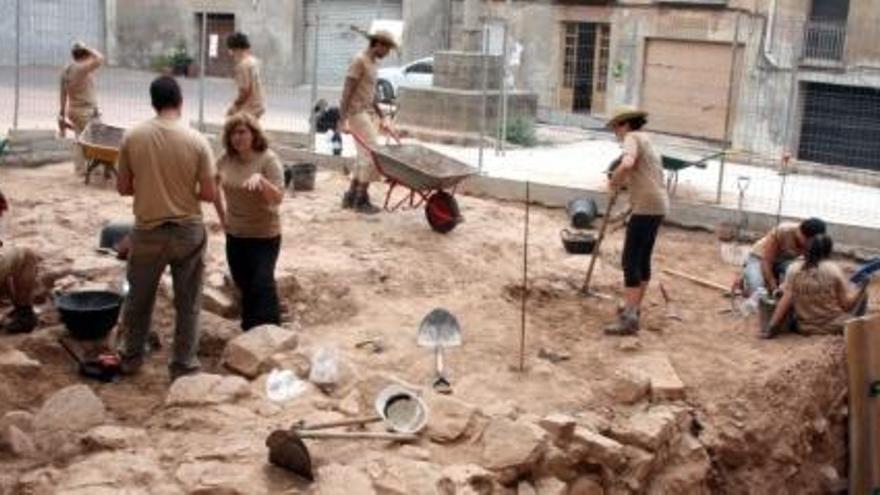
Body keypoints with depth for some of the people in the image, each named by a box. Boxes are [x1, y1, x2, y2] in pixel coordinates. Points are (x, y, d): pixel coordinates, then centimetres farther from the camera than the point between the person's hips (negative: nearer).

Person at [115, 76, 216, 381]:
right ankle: (182, 365, 17)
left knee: (139, 298, 20)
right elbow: (209, 194, -9)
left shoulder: (132, 137, -6)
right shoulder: (196, 141, -11)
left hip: (147, 231, 2)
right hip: (188, 230, -1)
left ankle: (131, 357, 34)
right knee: (188, 302, 12)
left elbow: (123, 188, 1)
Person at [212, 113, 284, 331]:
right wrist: (222, 215, 11)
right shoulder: (226, 160, -3)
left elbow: (278, 198, -23)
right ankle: (250, 330, 35)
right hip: (234, 235, 5)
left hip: (264, 236, -5)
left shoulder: (268, 159, -16)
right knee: (244, 285, 17)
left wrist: (260, 179, -39)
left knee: (262, 284, -13)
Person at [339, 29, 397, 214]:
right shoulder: (359, 61, -14)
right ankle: (361, 199, -4)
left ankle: (350, 197, 18)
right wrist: (344, 121, -23)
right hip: (357, 113, -10)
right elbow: (346, 92, -18)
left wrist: (382, 117, 22)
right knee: (373, 155, -11)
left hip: (369, 113, 10)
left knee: (365, 157, 11)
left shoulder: (373, 62, 15)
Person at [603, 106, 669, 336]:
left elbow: (626, 164, -25)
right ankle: (635, 306, 29)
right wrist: (623, 181, 15)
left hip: (646, 207, -10)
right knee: (643, 258, 18)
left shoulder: (633, 138, -5)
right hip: (658, 206, 10)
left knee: (631, 260, -10)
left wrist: (614, 181, -10)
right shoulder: (647, 142, 24)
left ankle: (629, 317, -14)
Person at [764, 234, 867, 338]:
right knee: (862, 293, 15)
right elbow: (846, 303, -11)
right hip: (833, 326, -3)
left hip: (805, 328, 3)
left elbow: (786, 301, -11)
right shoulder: (833, 269, -14)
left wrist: (771, 327, -6)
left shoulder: (793, 268, -9)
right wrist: (862, 288, 1)